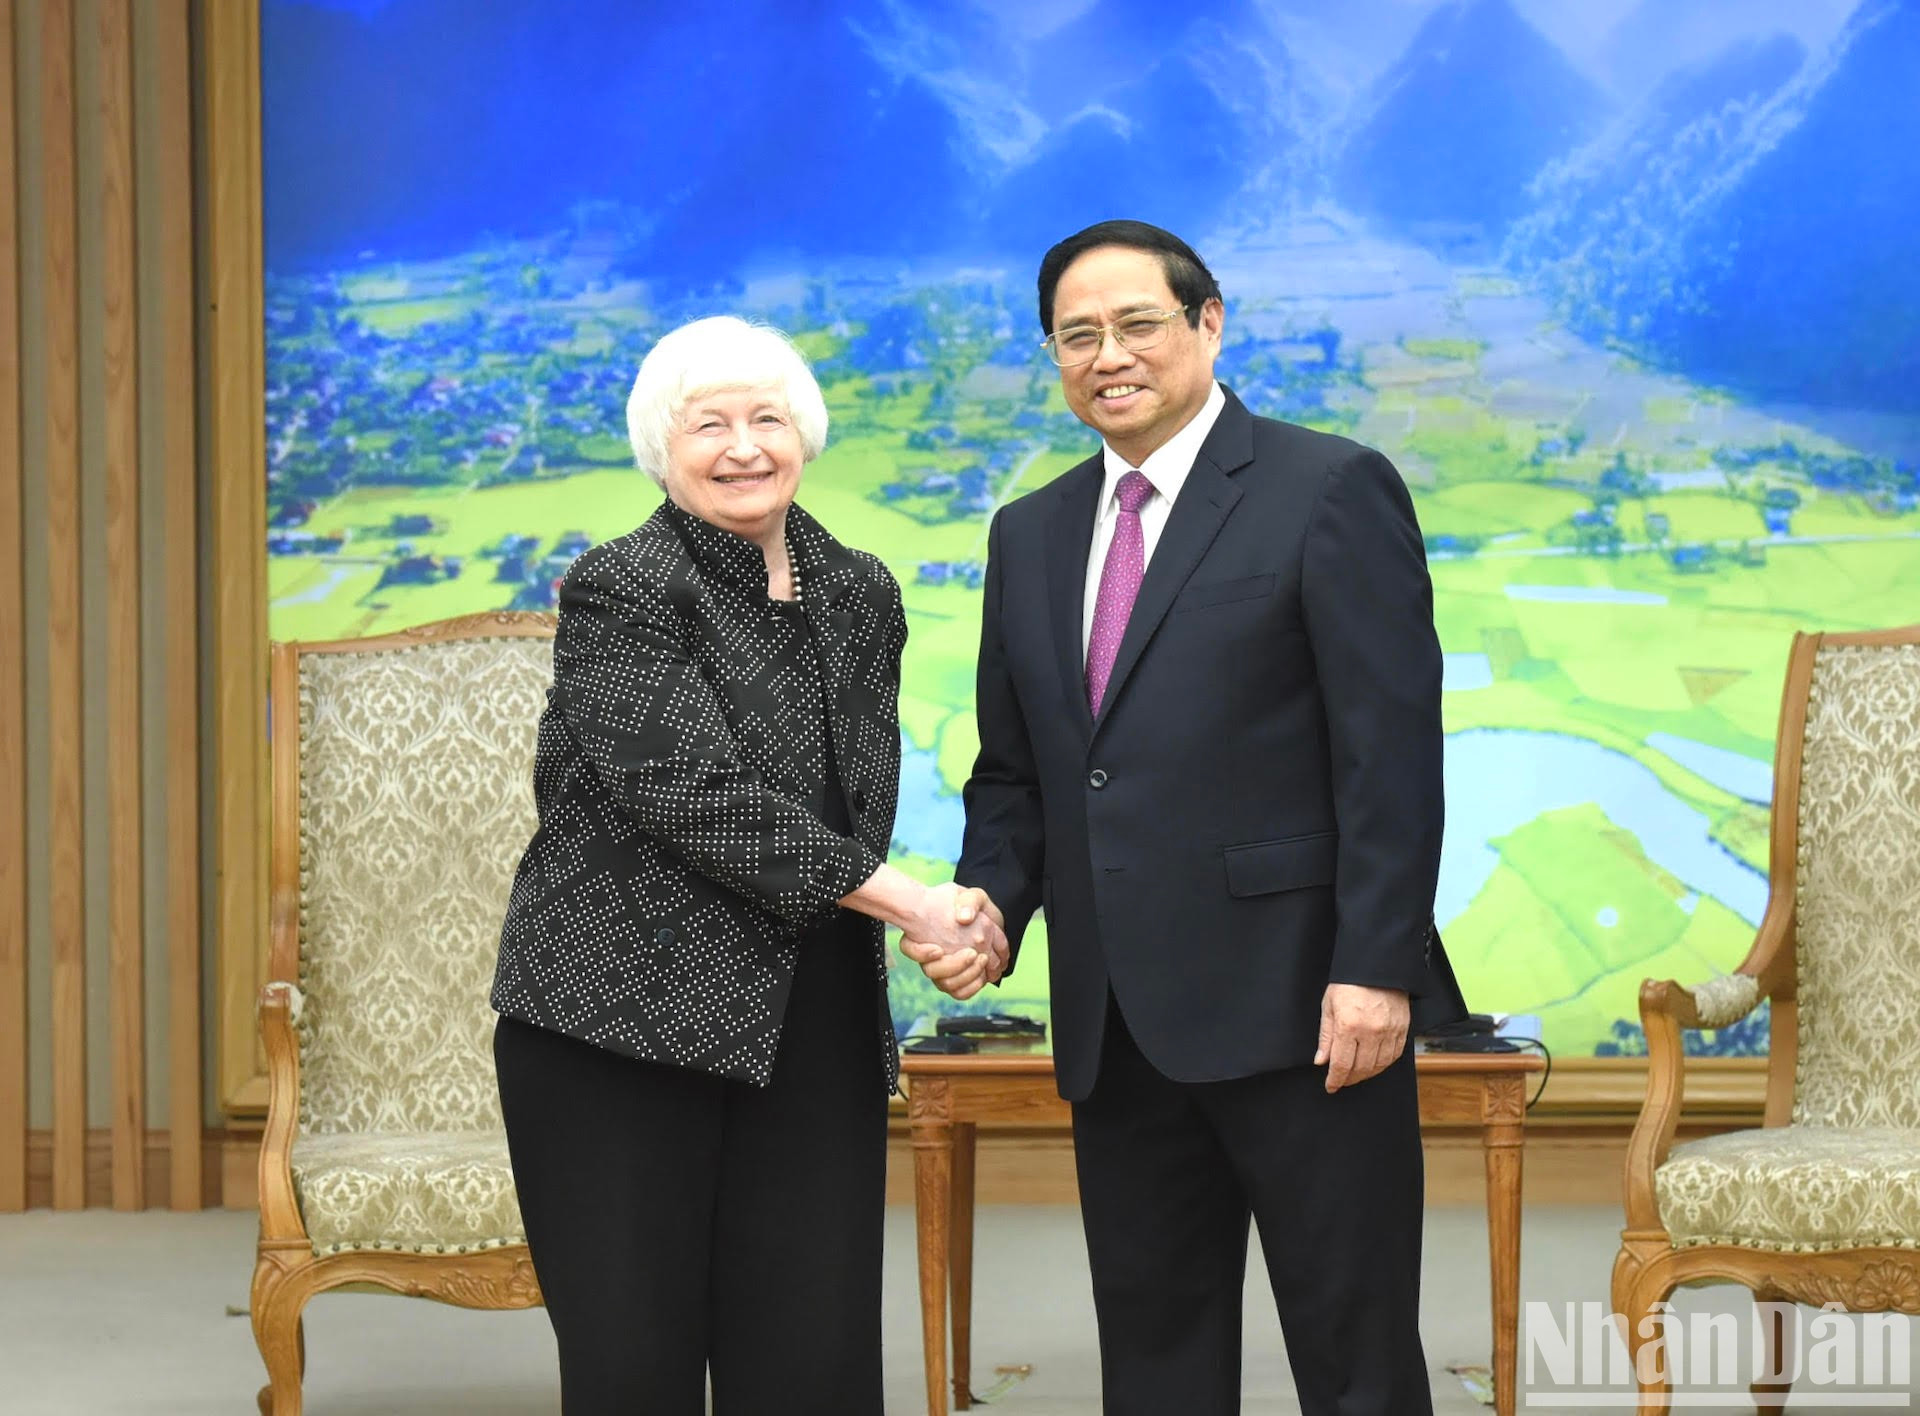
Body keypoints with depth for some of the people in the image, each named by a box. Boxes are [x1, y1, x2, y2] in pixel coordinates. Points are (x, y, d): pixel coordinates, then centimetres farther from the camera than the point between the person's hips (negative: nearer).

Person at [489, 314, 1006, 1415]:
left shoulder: (860, 594, 11)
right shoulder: (621, 590, -8)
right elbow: (698, 794, -17)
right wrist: (908, 904, -17)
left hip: (814, 1036, 5)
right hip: (624, 1023, -5)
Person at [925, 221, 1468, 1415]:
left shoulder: (1331, 491, -4)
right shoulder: (1032, 534, 15)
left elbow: (1391, 752, -10)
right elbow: (1013, 772, 19)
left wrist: (1376, 969, -17)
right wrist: (988, 905, 0)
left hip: (1297, 1003, -6)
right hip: (1121, 1024, 6)